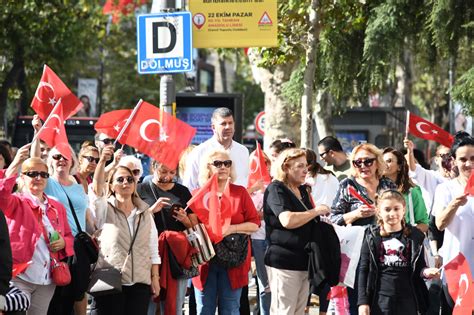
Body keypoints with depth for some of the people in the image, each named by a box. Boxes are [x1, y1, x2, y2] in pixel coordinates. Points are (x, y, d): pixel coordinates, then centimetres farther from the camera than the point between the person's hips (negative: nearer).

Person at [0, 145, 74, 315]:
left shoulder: (57, 207, 14)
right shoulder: (16, 202, 0)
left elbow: (69, 236, 23)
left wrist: (63, 243, -2)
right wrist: (15, 164, -33)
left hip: (46, 280, 5)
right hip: (20, 277, -5)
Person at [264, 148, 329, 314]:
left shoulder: (302, 190, 16)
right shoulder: (276, 189, -10)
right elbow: (288, 220, -26)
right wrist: (317, 211, -15)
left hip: (303, 261, 8)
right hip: (283, 262, -8)